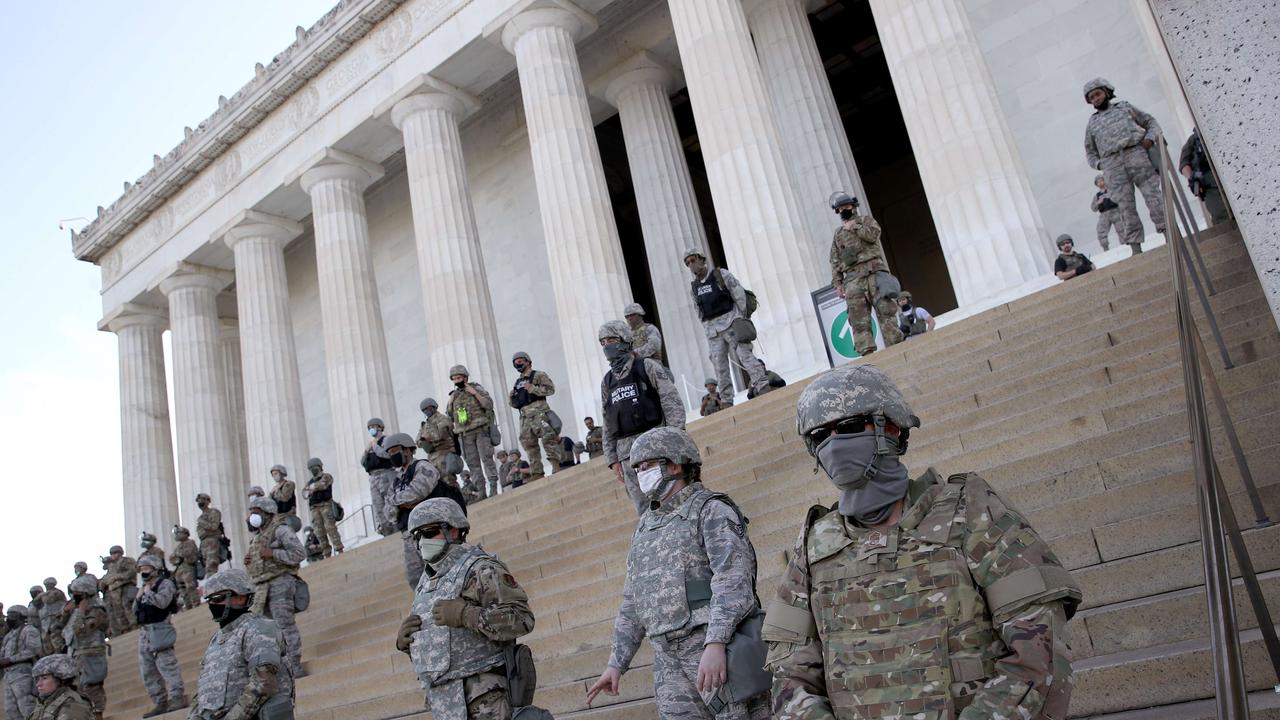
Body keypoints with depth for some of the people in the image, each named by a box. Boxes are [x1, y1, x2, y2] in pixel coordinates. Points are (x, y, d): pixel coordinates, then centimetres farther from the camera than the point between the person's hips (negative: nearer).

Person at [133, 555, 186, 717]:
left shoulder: (165, 583, -2)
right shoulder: (145, 588, 22)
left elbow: (162, 602, -20)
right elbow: (135, 611, 22)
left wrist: (148, 592, -8)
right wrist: (138, 597, 5)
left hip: (159, 630, -9)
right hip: (144, 632, 9)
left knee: (166, 665, -15)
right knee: (148, 672, 7)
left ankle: (178, 697, -15)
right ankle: (160, 702, 11)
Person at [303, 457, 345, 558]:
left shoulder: (326, 476, 7)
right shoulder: (310, 482, 24)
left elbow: (323, 484, -16)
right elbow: (304, 492, 7)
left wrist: (312, 486, -4)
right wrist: (308, 492, -15)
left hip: (326, 505, -5)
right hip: (315, 509, 5)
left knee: (330, 528, -15)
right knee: (319, 532, -3)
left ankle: (339, 550, -18)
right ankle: (327, 554, -2)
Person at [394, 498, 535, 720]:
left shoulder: (481, 569, -7)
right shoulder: (427, 582, 18)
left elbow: (522, 619, -17)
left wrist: (465, 615, -22)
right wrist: (404, 640, 4)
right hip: (442, 699, 8)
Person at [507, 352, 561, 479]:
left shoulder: (538, 375, 8)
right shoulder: (518, 382, 26)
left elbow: (550, 389, -6)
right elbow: (515, 404, 28)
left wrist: (534, 389, -15)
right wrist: (510, 398, 6)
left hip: (539, 412, -6)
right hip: (525, 416, 6)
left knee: (547, 438, -17)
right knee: (529, 445, 1)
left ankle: (556, 465, -15)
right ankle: (537, 472, 2)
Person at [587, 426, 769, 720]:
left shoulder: (710, 510, -2)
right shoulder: (645, 528, 20)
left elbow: (733, 577, -17)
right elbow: (632, 604, 23)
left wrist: (715, 644, -28)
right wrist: (616, 663, 17)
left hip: (719, 650, -6)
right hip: (669, 658, 6)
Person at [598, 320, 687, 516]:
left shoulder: (647, 367, 1)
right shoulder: (606, 381, 15)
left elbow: (673, 402, -6)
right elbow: (608, 425, 17)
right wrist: (612, 459, 11)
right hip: (626, 451, 4)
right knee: (644, 509, 1)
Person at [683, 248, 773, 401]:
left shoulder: (721, 274, 0)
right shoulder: (694, 287, 14)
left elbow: (740, 295, -2)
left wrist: (742, 319, -3)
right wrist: (707, 329, 9)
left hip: (729, 321, -4)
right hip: (712, 329, 4)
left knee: (743, 353, -17)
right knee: (719, 364, 1)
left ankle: (762, 384, -21)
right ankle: (727, 402, 4)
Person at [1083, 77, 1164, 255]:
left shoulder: (1125, 107, 20)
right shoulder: (1092, 123, 23)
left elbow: (1151, 122, 20)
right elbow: (1090, 151, 25)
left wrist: (1149, 137, 0)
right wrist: (1098, 164, 5)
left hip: (1136, 153, -1)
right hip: (1112, 164, 1)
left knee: (1152, 194, -9)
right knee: (1126, 205, -7)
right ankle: (1135, 248, -10)